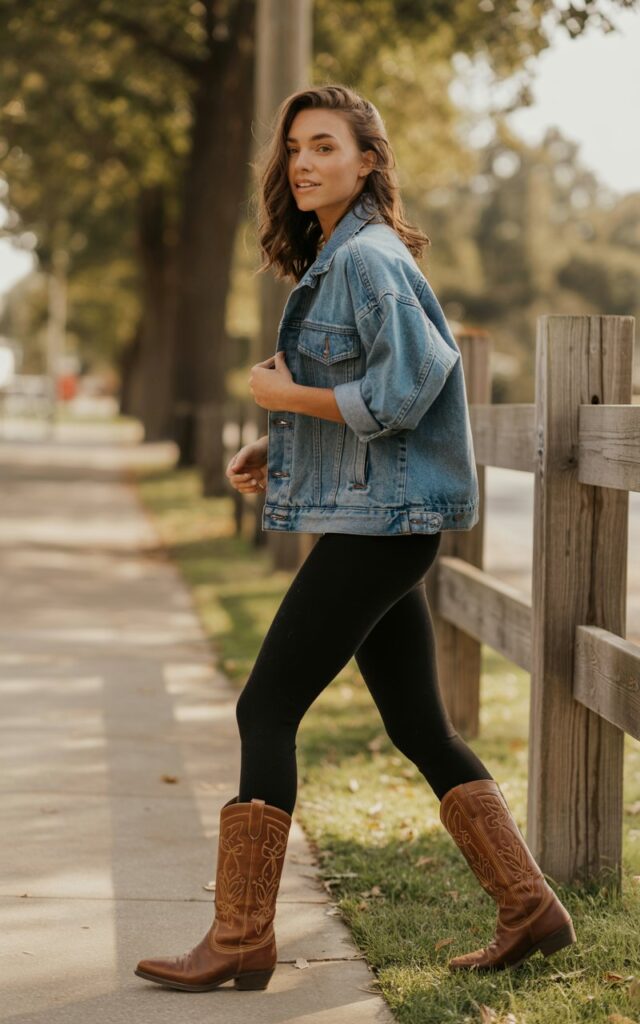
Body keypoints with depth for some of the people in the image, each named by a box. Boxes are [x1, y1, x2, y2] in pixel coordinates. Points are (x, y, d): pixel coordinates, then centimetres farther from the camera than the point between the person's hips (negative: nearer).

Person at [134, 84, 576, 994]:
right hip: (374, 521, 10)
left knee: (266, 711, -6)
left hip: (378, 522, -10)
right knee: (421, 728, 12)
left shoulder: (368, 260, -14)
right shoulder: (330, 261, 17)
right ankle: (530, 909, 16)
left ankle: (241, 939, 1)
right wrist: (274, 450, 10)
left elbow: (403, 392, -22)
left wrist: (287, 395, -12)